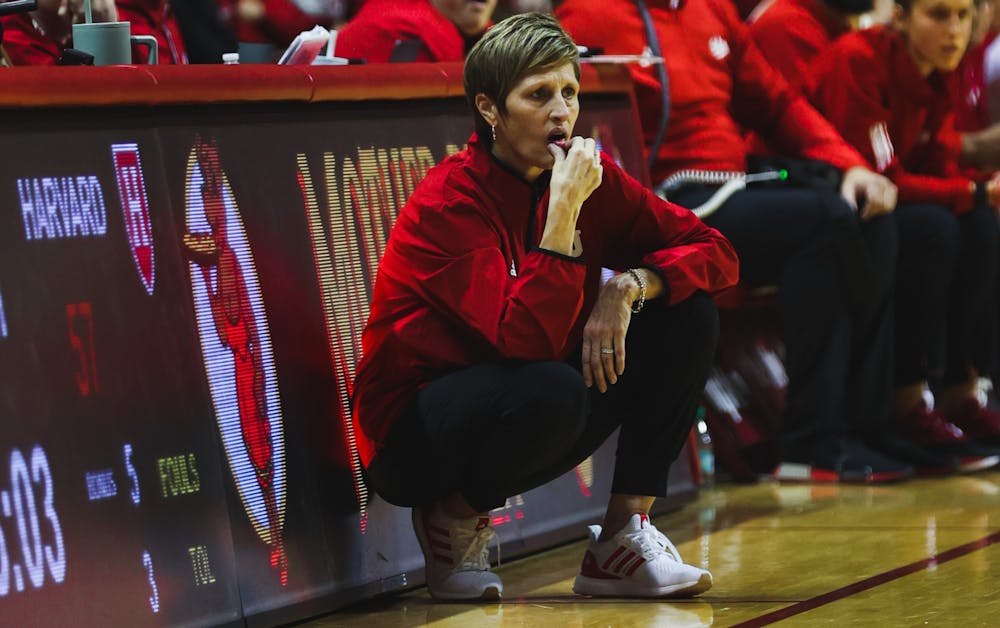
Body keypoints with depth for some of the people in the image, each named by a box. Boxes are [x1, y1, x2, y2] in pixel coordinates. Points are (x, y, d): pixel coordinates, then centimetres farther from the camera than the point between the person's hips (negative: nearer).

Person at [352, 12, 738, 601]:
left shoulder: (589, 175, -2)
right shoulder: (448, 201, -22)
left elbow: (716, 252, 0)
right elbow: (527, 339, -32)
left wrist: (628, 286, -18)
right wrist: (564, 208, -33)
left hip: (534, 424, 7)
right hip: (414, 443, -7)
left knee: (687, 315, -7)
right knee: (552, 388, -38)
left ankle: (621, 540, -5)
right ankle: (454, 519, -6)